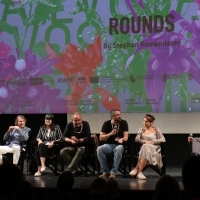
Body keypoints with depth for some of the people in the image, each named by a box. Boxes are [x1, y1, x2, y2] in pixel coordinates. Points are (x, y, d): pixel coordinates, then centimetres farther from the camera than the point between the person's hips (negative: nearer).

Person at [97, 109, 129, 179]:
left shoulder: (124, 123, 1)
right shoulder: (107, 124, 3)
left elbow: (126, 137, -5)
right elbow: (101, 138, 1)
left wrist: (122, 139, -29)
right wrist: (111, 134, -13)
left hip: (119, 145, -1)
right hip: (108, 145, 2)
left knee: (118, 149, -39)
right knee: (99, 149, -31)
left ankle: (113, 172, -33)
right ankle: (106, 171, -22)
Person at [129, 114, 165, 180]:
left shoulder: (156, 130, 13)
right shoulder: (141, 130, 20)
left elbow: (163, 140, 1)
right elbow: (136, 139, 4)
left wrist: (152, 142, -12)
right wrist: (144, 141, -15)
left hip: (154, 150, -1)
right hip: (144, 148, 1)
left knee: (146, 147, -39)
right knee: (145, 147, -39)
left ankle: (137, 169, -43)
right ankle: (139, 172, -46)